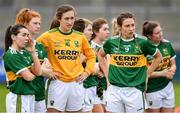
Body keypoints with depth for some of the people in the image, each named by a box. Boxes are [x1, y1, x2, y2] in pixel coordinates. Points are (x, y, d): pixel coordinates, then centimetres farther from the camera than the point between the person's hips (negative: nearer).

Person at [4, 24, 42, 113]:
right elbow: (28, 76, -15)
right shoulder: (10, 55, -12)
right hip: (18, 97, -8)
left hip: (30, 95, 8)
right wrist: (34, 73, 7)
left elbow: (38, 72, 2)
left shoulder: (26, 52, 11)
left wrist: (33, 52, -2)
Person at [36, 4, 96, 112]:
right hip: (57, 83, -3)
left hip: (76, 83, 4)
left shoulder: (80, 37, 6)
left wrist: (86, 72, 6)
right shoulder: (49, 36, -5)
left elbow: (91, 56, 19)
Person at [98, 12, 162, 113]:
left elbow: (158, 57, 12)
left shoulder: (143, 43, -4)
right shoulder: (112, 42, 2)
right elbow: (101, 55, 23)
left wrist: (147, 74, 6)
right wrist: (107, 73, 13)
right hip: (114, 89, 2)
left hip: (135, 90, -2)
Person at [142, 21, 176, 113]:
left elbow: (173, 64, 13)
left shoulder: (167, 44, 3)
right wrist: (162, 73, -18)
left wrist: (172, 70, -11)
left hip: (167, 87, 5)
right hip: (152, 90, -5)